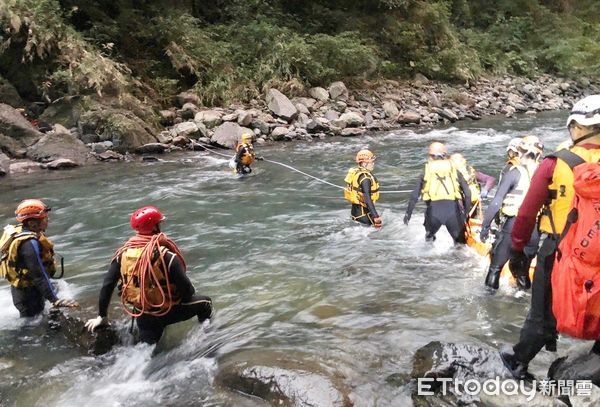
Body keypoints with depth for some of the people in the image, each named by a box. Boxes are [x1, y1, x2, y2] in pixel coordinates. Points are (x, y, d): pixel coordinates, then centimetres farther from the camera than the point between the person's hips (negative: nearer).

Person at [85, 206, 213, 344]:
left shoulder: (123, 253, -9)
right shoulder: (166, 256, -25)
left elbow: (107, 285, -6)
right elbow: (186, 288, -22)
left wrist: (102, 316, 5)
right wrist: (188, 295, 3)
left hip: (143, 316, 4)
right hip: (167, 312, -4)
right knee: (205, 302, 19)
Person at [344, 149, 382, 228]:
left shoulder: (356, 171, 5)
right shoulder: (365, 177, -25)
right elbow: (367, 199, -32)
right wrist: (375, 216, -35)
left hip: (355, 209, 10)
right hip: (362, 212, -10)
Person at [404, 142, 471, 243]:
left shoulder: (427, 171, 16)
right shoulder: (454, 170, 16)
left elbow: (414, 196, 12)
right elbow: (467, 193, 10)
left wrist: (408, 213, 19)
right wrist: (466, 212, 18)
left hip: (434, 209, 0)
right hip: (453, 208, 0)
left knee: (429, 235, 29)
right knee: (459, 239, 19)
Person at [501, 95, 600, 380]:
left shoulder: (555, 164, -13)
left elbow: (527, 212, -9)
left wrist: (517, 249, 2)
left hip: (558, 251, -2)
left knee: (543, 313, 12)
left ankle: (519, 363, 26)